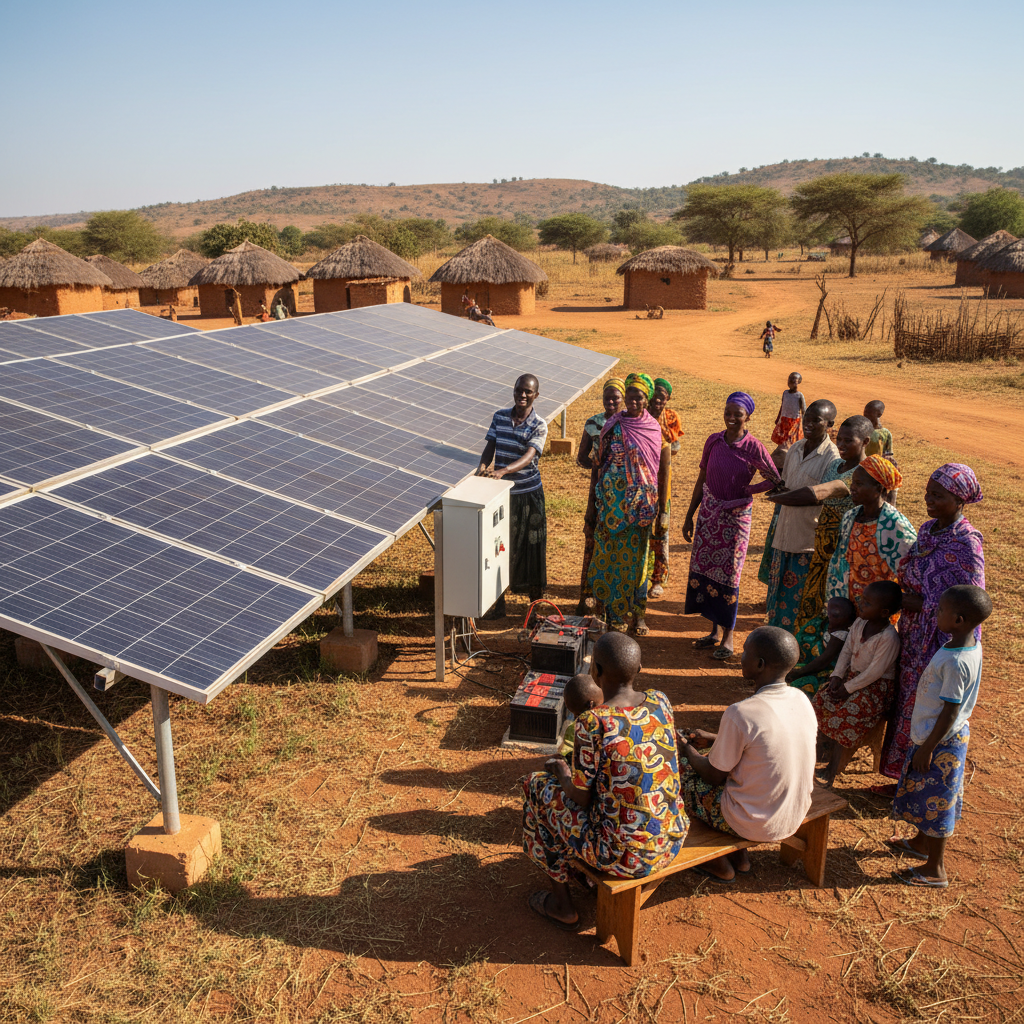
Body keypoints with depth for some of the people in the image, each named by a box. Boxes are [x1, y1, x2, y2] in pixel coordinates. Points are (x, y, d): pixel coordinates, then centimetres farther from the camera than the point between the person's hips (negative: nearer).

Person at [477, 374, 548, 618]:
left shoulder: (539, 425, -9)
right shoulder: (499, 417, 4)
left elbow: (529, 456, -23)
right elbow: (490, 446, 2)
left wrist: (503, 471, -39)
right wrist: (483, 466, -21)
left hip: (528, 492, -3)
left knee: (531, 547, 6)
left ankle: (535, 600, 22)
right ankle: (497, 602, 16)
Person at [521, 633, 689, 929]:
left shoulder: (592, 723, -23)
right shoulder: (660, 702, -4)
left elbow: (582, 798, -14)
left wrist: (563, 774, 7)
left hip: (624, 856, -6)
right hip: (672, 843, 6)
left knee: (538, 785, 15)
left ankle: (563, 906, 28)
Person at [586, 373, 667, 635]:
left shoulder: (654, 429, 2)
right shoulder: (612, 426, 0)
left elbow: (659, 468, 7)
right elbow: (597, 465, 2)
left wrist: (656, 505, 4)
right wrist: (591, 504, -1)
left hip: (639, 503, 0)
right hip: (612, 500, 0)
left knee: (636, 556, 6)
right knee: (610, 555, 3)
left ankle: (637, 614, 19)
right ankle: (613, 614, 15)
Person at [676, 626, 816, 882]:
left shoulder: (740, 714, -28)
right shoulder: (801, 700, -5)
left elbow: (715, 776, -14)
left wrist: (688, 750, 5)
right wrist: (713, 739, 16)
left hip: (755, 826, -7)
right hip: (796, 815, 7)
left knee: (678, 770, 11)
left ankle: (720, 863, 22)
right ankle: (739, 857, 27)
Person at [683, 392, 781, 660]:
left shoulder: (754, 448, -11)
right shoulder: (713, 441, 1)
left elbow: (775, 480, -4)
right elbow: (701, 480, 8)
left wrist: (747, 491, -12)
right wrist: (689, 516, 9)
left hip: (736, 516, -4)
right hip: (709, 513, 4)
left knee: (728, 574, 0)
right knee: (705, 568, 8)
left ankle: (728, 637, 13)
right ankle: (715, 630, 23)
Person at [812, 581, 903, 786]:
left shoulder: (889, 638, -25)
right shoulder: (860, 623, -3)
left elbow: (875, 672, -23)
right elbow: (847, 650, 5)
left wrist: (848, 688, -17)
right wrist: (837, 676, -6)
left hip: (877, 686, -8)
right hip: (853, 675, 8)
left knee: (846, 715, -22)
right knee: (821, 701, -6)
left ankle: (833, 768, -7)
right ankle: (828, 749, 8)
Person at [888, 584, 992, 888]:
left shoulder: (956, 662, -31)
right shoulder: (970, 644, -2)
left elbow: (950, 712, -25)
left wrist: (928, 747, -16)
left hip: (941, 740, -9)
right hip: (942, 734, 9)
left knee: (935, 800, 6)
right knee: (927, 795, 25)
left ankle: (935, 870, 21)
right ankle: (921, 843, 45)